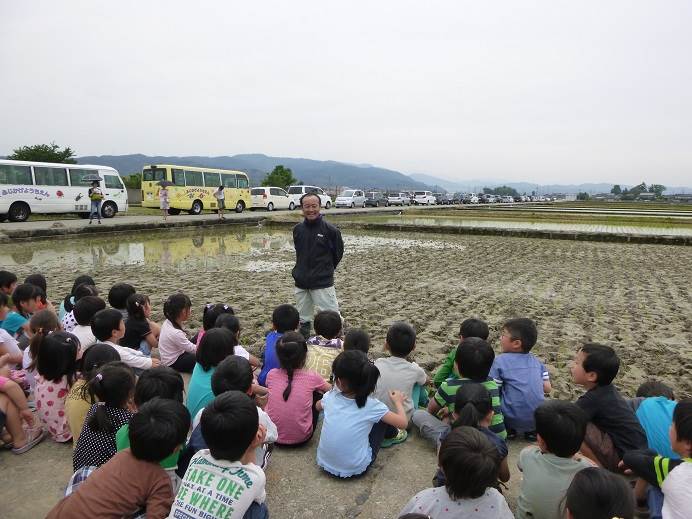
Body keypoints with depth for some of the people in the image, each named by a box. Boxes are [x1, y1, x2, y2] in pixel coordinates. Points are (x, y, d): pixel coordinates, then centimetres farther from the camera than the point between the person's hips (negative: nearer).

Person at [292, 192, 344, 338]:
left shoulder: (330, 230, -11)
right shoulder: (297, 229, 3)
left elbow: (338, 253, 2)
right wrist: (301, 271, 12)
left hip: (323, 283, -5)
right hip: (301, 283, 5)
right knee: (303, 320, 17)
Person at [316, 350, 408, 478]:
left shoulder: (330, 397, -9)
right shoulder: (371, 406, -19)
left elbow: (318, 406, 16)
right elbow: (402, 423, -9)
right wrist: (398, 402, 8)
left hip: (324, 463, 3)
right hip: (356, 468, -3)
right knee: (382, 418, 9)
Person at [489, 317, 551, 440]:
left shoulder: (500, 360, -10)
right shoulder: (536, 361, 5)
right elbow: (547, 388, 7)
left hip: (514, 419, -4)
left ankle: (509, 429, 10)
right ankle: (532, 430, 18)